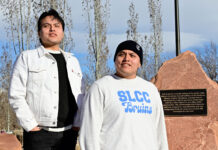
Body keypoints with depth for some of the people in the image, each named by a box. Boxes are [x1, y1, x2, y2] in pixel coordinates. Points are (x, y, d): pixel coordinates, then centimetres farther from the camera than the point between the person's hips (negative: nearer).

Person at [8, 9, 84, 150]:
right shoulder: (27, 58, 3)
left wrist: (77, 124, 2)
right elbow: (16, 96, -3)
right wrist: (31, 126, -9)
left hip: (68, 133, 4)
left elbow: (80, 96, 14)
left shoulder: (73, 61, 16)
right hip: (38, 133, -4)